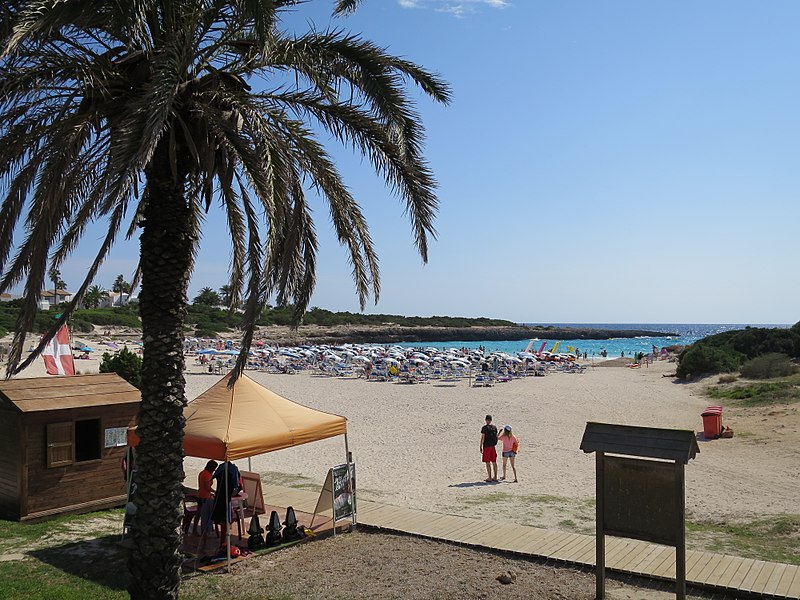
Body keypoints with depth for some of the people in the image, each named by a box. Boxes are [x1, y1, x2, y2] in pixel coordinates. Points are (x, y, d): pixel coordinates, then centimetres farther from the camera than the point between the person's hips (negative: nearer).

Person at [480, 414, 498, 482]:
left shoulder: (484, 428, -11)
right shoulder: (494, 427, 5)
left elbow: (482, 438, -12)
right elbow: (496, 437, 9)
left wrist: (480, 447, -7)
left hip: (486, 446, -5)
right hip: (493, 446, 5)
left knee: (487, 463, 0)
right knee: (494, 462, 10)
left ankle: (490, 478, -1)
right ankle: (495, 477, 14)